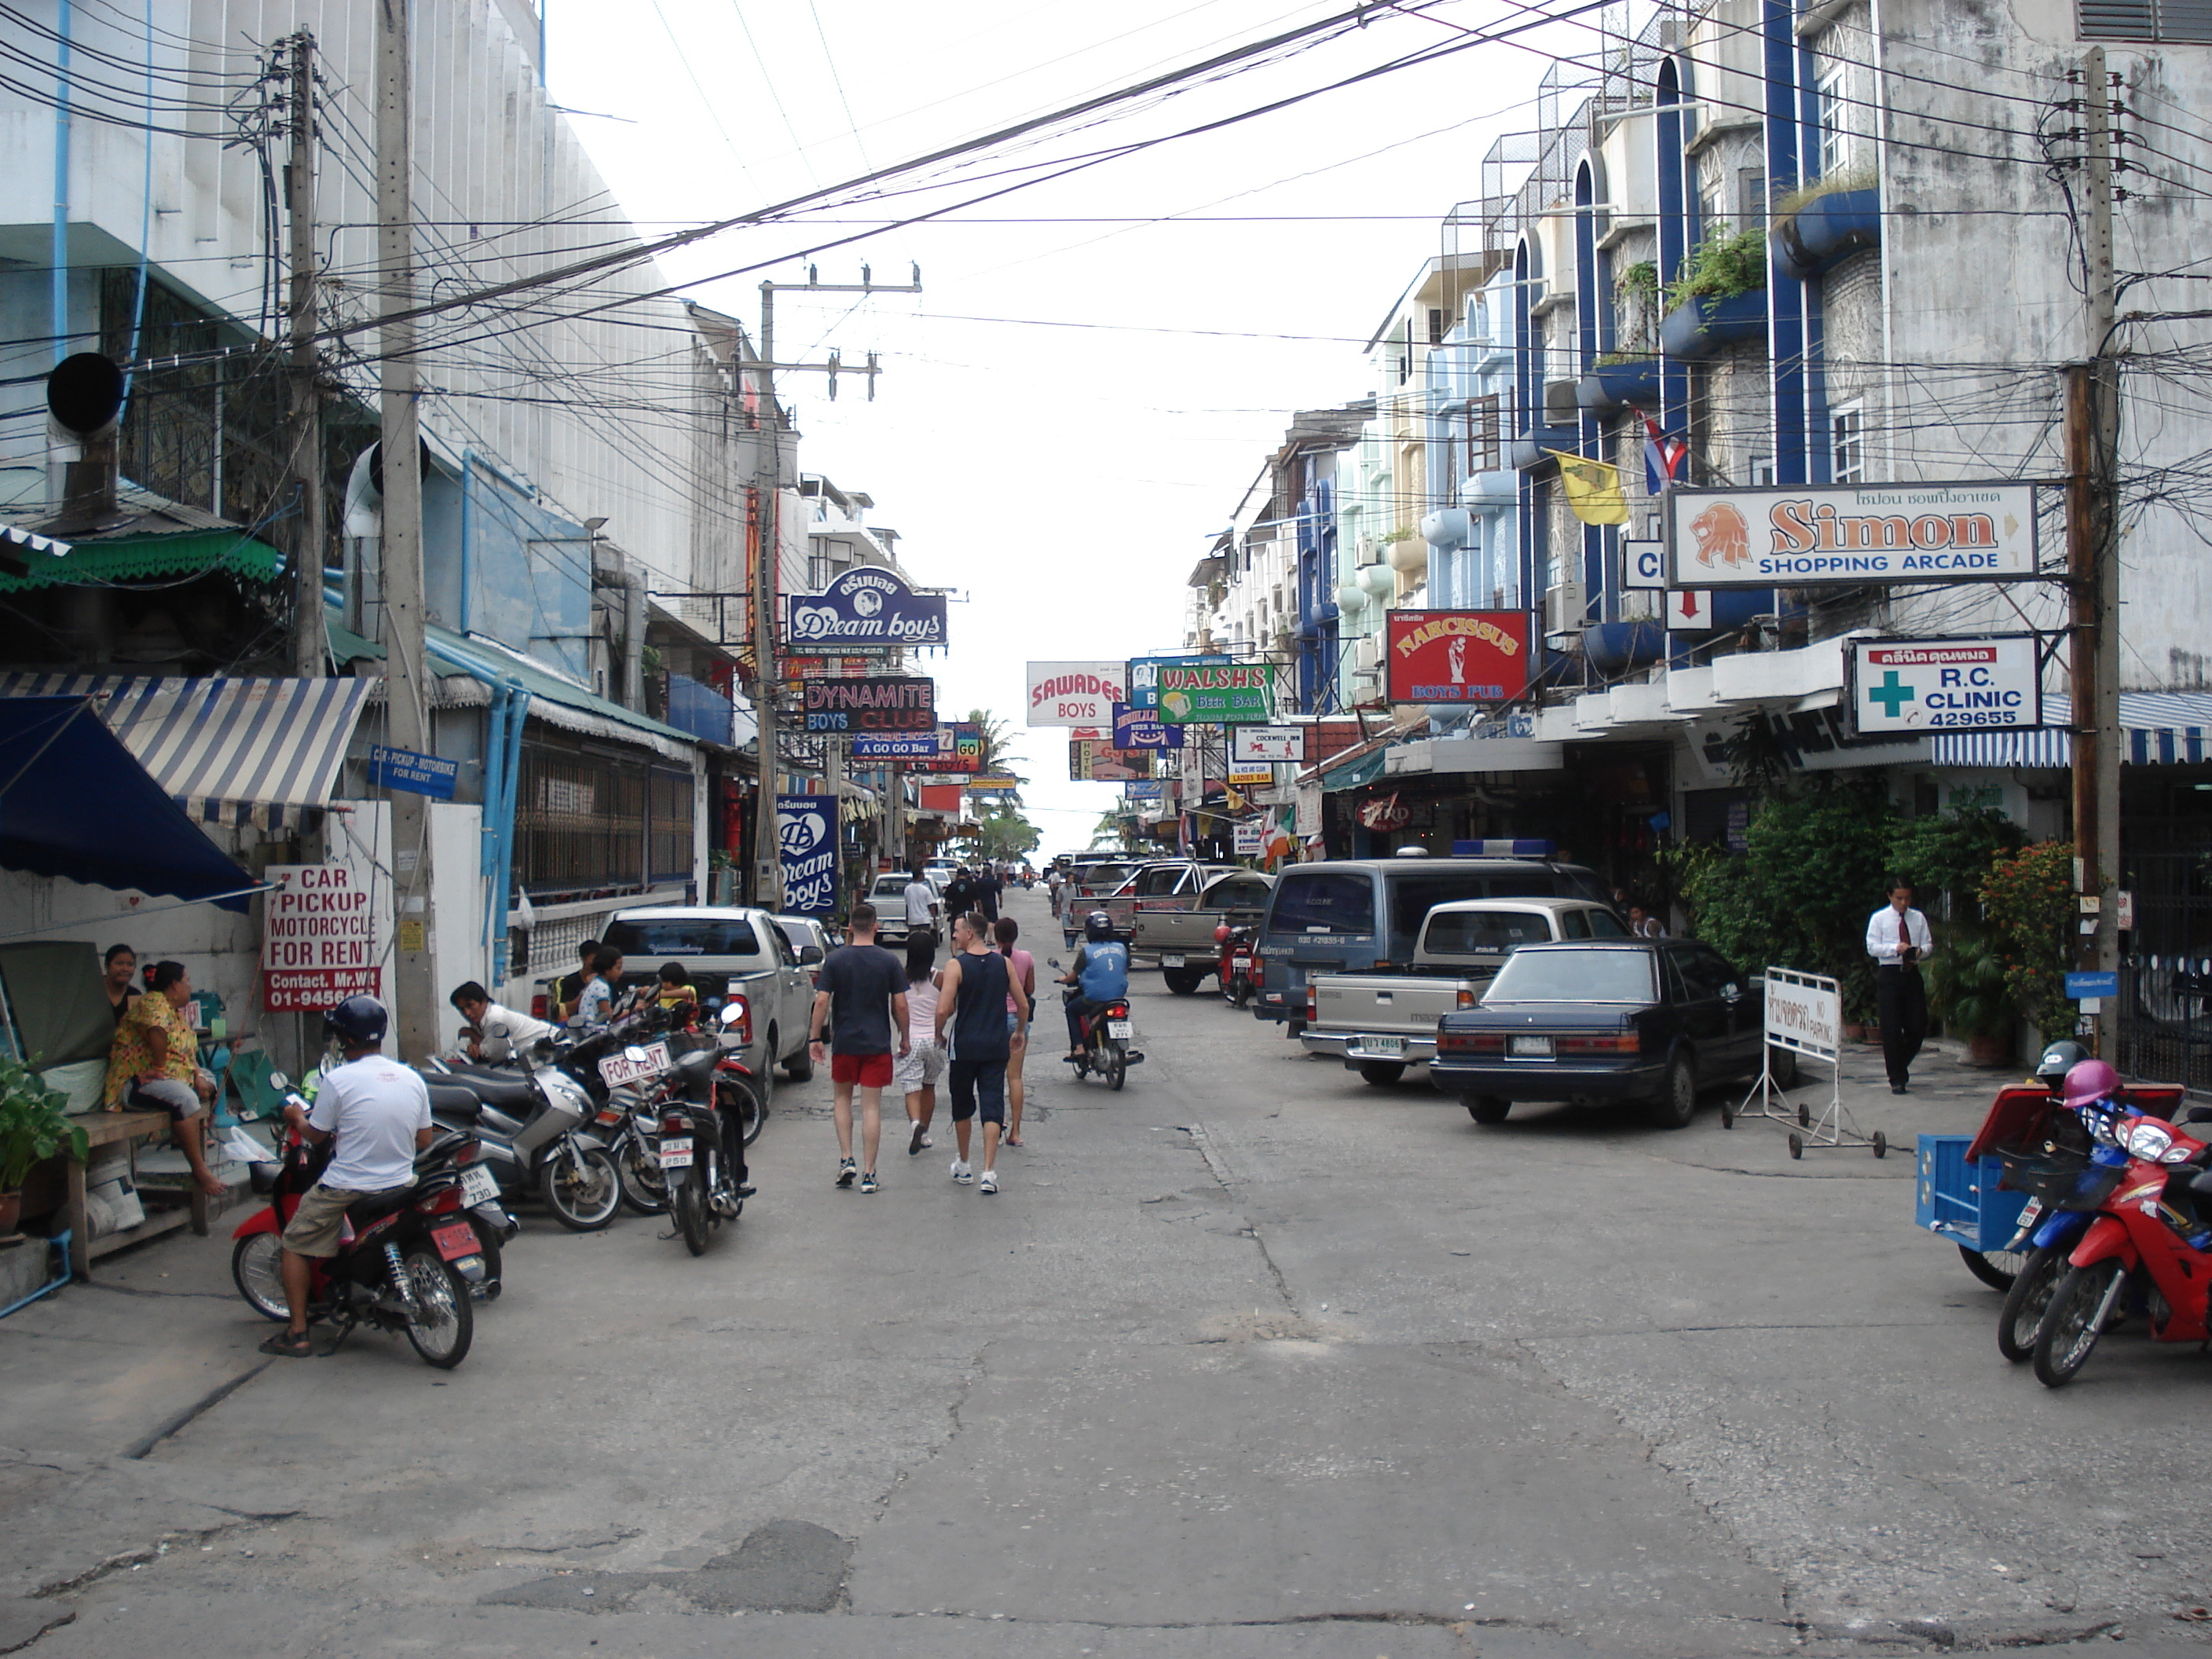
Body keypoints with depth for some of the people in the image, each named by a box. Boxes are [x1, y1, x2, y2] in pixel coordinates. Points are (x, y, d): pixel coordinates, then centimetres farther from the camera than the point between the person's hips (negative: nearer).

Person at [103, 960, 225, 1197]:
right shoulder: (154, 1003, -13)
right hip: (136, 1084, -11)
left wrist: (198, 1076, -1)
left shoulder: (178, 1012, 18)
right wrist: (161, 1069, -21)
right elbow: (157, 1031, -31)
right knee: (185, 1097, -33)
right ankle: (200, 1170, -31)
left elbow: (189, 1052, 15)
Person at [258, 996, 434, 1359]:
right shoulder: (412, 1079, 2)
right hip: (400, 1186, 5)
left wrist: (296, 1116, 17)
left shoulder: (338, 1080, -13)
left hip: (346, 1189, -5)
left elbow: (315, 1135, -3)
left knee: (296, 1244, 13)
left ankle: (296, 1333, 9)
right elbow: (424, 1138, 9)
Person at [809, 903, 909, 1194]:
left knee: (842, 1097, 20)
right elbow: (900, 1006, -3)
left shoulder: (836, 959, -4)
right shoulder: (889, 961, -3)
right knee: (871, 1107, 2)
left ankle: (846, 1159, 8)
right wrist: (904, 1038, 10)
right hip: (878, 1044, 0)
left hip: (844, 1042, 0)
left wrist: (814, 1038, -1)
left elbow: (821, 1001, -8)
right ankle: (868, 1174, 2)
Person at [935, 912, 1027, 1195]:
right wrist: (1018, 1033, 22)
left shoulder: (956, 965, -10)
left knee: (962, 1107, 15)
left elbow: (944, 1009, -15)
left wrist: (939, 1034, 3)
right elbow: (1024, 1005, 6)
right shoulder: (1003, 964, 2)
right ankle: (989, 1172, -8)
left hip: (965, 1047, -2)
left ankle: (963, 1166, 28)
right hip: (996, 1046, 2)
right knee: (992, 1107, 1)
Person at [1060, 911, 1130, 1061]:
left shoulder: (1086, 951, -8)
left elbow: (1074, 975, 2)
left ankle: (1078, 1047, 9)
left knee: (1071, 1009, 21)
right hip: (1119, 996, 5)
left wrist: (1064, 979, 24)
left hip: (1094, 999, -5)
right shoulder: (1122, 948, 4)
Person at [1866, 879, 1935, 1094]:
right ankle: (1897, 1079, 5)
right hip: (1889, 974, -3)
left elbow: (1928, 944, 9)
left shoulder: (1918, 918, 11)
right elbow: (1872, 947, -5)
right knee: (1891, 1029, -2)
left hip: (1912, 974, 3)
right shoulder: (1879, 918, 3)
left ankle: (1901, 1065, 29)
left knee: (1918, 1027, 2)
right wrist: (1895, 948, -21)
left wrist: (1920, 951, -14)